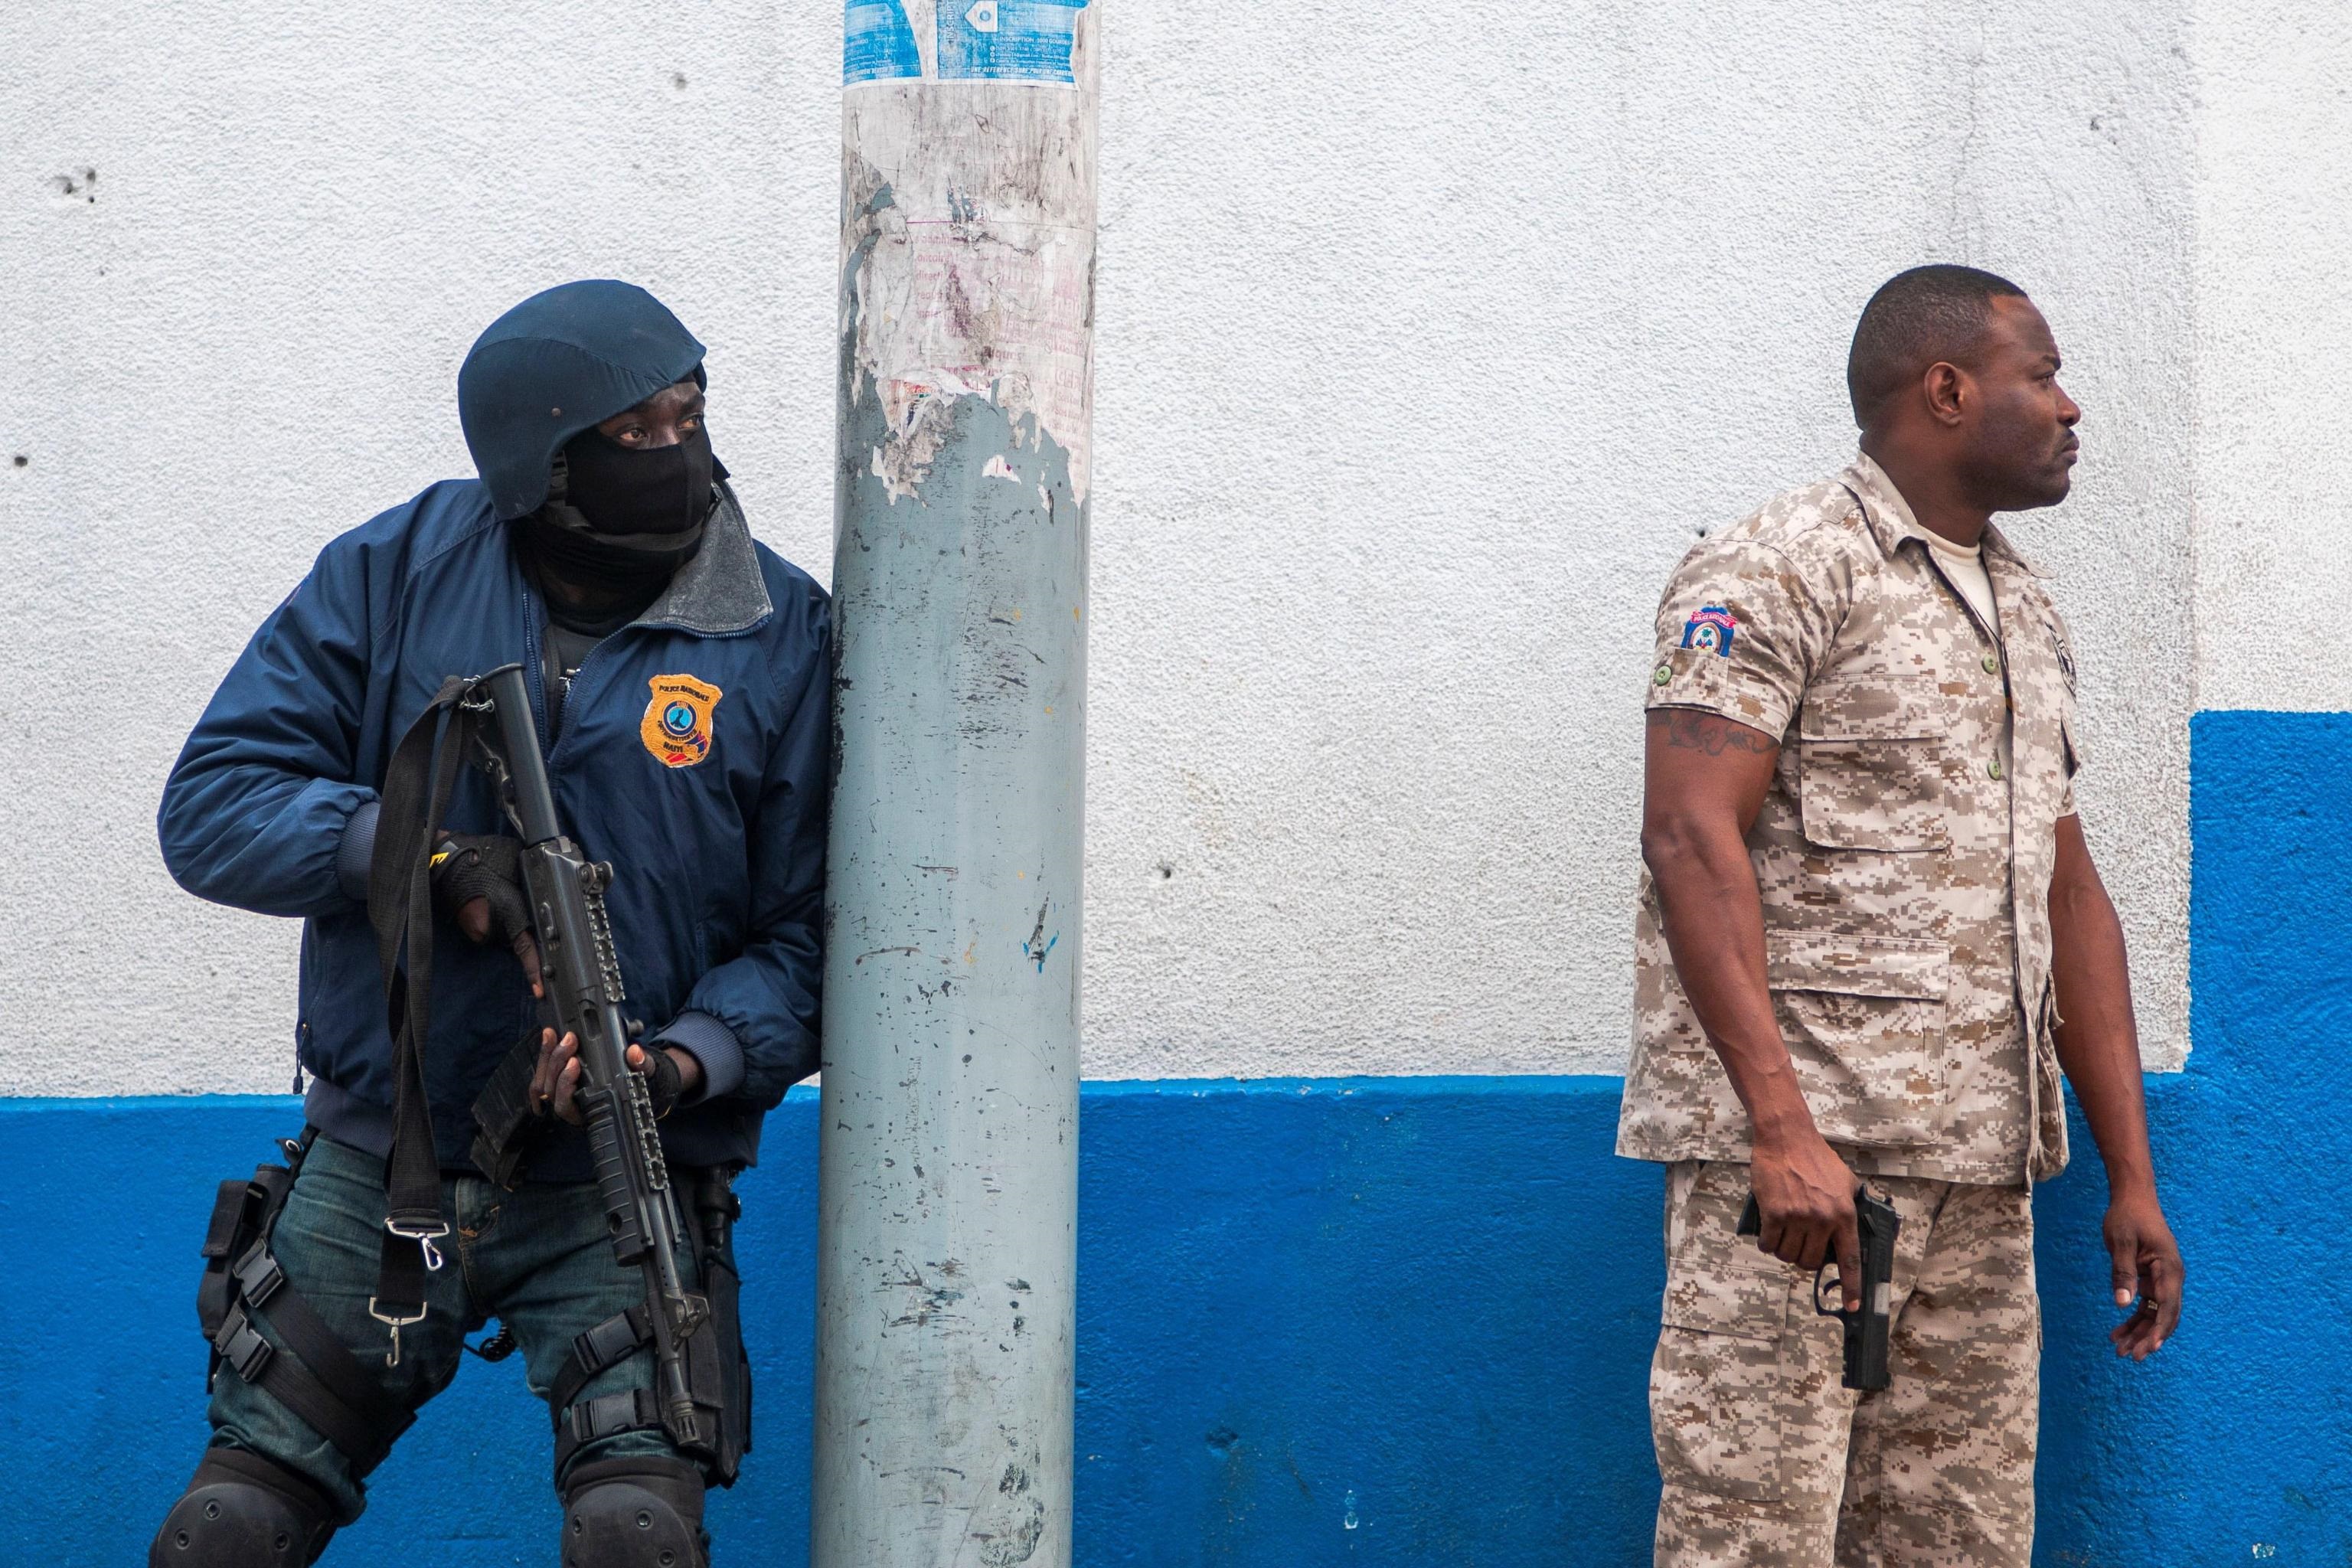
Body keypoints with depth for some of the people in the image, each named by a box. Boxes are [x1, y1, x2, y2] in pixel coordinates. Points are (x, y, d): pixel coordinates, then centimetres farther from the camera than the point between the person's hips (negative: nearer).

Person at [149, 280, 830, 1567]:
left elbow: (810, 932, -3)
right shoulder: (392, 576, -1)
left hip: (618, 1185, -2)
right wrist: (428, 849, -19)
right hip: (374, 1162, 2)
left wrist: (681, 1065, -21)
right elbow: (210, 807, -4)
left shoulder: (781, 636, -4)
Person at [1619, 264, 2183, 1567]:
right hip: (1793, 1142, -8)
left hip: (1980, 1166, 8)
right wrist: (1782, 1126, -25)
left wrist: (2131, 1176, 16)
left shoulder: (2024, 613, 21)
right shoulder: (1774, 573, -5)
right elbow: (1690, 834, -15)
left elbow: (2067, 897, 22)